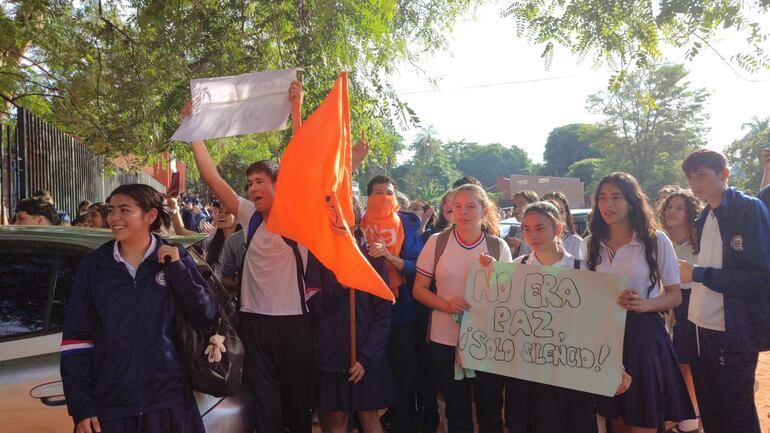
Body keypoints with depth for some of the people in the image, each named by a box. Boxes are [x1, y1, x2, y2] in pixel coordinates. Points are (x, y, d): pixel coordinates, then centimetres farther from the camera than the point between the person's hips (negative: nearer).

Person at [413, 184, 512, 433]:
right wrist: (447, 305, -16)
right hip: (445, 341, 0)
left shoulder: (498, 247, -1)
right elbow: (419, 290, 1)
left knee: (490, 413, 9)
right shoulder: (436, 242, -2)